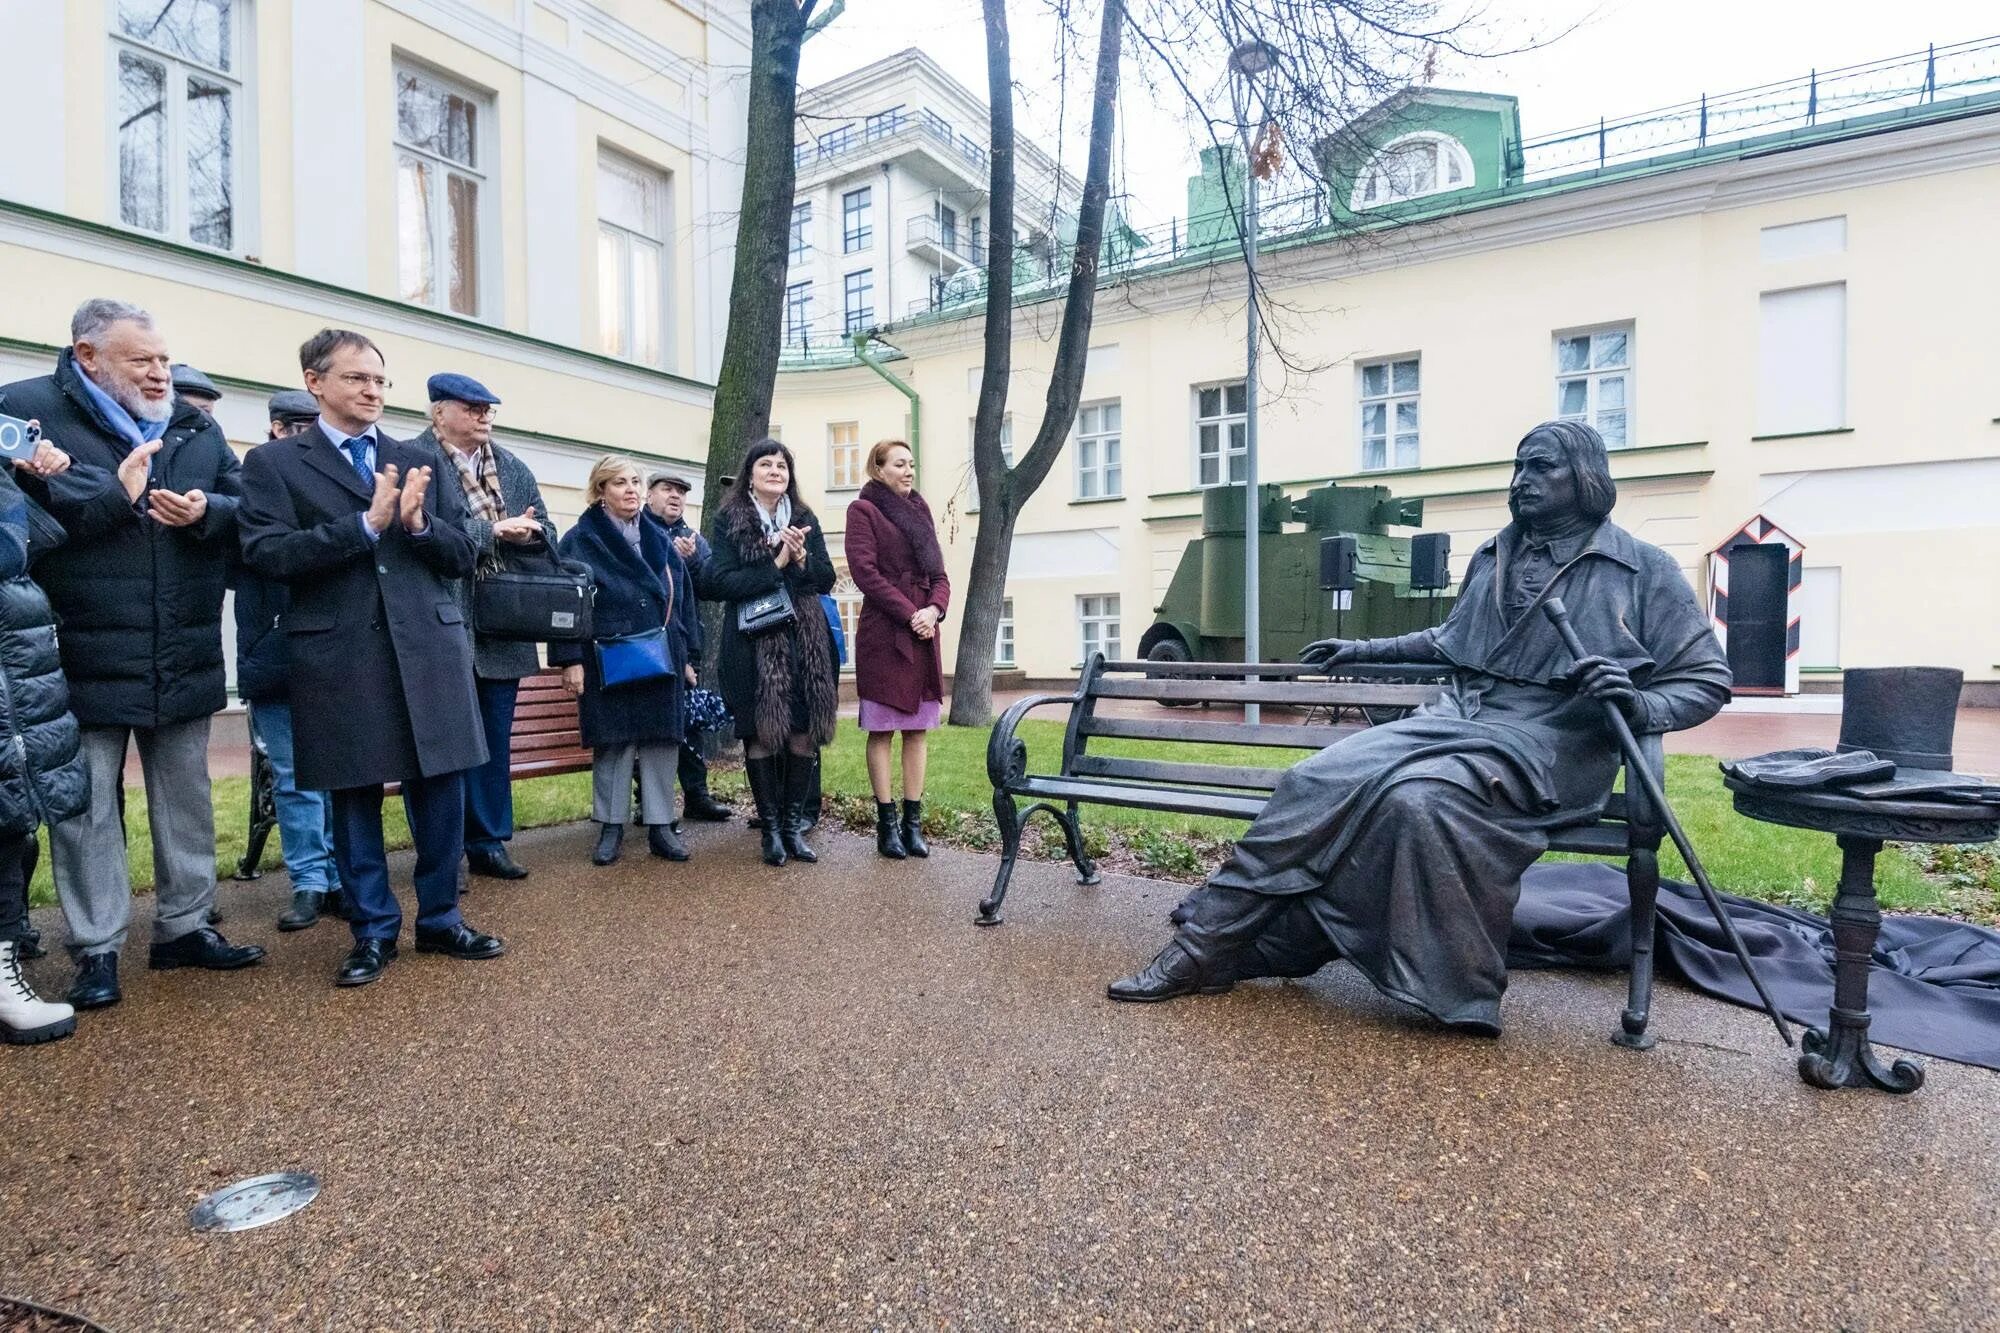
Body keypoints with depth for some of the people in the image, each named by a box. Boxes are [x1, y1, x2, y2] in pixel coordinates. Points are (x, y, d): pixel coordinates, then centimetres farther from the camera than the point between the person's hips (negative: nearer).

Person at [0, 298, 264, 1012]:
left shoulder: (196, 424, 10)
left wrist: (208, 512, -13)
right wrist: (114, 495, -20)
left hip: (183, 656, 4)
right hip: (85, 657, -4)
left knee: (185, 798, 12)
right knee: (87, 804, 5)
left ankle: (185, 925, 25)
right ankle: (97, 949, 17)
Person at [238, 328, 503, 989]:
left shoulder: (418, 460, 16)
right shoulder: (274, 462, 6)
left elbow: (462, 555, 11)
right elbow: (267, 553, -8)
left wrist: (417, 523, -9)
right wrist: (367, 524, -15)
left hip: (429, 645, 3)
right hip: (339, 654, -2)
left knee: (441, 785, 5)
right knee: (354, 794, 7)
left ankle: (440, 919, 21)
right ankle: (373, 930, 21)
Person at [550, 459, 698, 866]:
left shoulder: (659, 537, 15)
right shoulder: (581, 540, 2)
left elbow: (682, 595, 15)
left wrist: (687, 655, 10)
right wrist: (570, 659, -11)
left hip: (661, 659, 4)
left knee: (660, 739, 3)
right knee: (614, 741, 1)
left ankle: (660, 824, 12)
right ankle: (610, 826, 13)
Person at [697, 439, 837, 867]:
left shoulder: (805, 520, 12)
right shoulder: (728, 520, 2)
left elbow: (826, 579, 7)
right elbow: (720, 582, -9)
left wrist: (800, 557, -12)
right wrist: (777, 564, -14)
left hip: (804, 642, 3)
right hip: (753, 644, -3)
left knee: (803, 735, 1)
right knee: (761, 735, 1)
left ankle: (793, 825, 14)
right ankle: (771, 829, 13)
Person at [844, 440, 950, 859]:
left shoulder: (919, 510, 18)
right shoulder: (863, 510, 0)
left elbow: (938, 573, 14)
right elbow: (865, 571, -11)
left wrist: (934, 609, -6)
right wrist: (910, 614, -15)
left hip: (923, 634, 6)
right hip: (883, 634, -6)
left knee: (918, 729, 5)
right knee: (882, 729, 0)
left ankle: (913, 821, 11)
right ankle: (887, 823, 6)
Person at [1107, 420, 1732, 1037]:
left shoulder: (1644, 568, 2)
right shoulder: (1492, 557, 18)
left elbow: (1709, 679, 1)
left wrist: (1640, 705, -20)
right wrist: (1366, 650, 32)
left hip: (1543, 746, -5)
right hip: (1453, 718, 5)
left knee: (1417, 798, -37)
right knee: (1315, 781, -19)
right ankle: (1203, 947, -17)